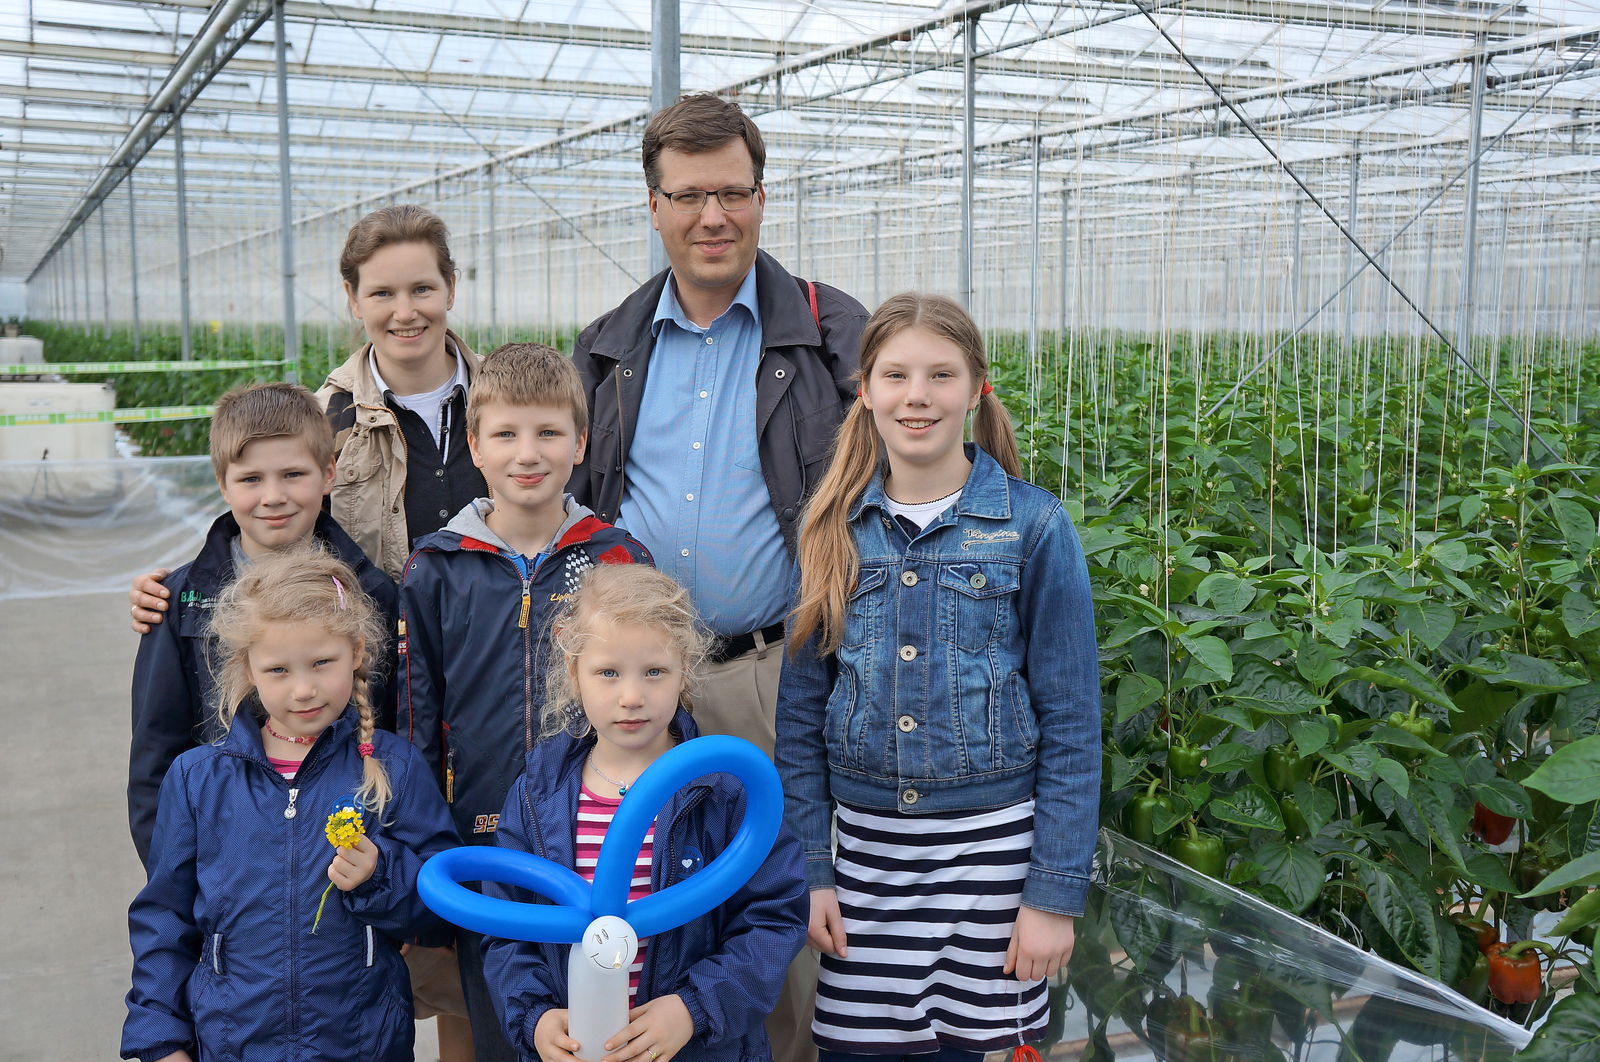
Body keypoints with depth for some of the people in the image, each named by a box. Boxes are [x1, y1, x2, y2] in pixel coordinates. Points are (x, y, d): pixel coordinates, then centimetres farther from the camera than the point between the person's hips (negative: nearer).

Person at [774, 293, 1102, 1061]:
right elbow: (802, 709, 6)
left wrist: (1056, 892, -7)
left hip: (993, 847, -2)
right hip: (865, 847, 2)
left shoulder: (1032, 528, -6)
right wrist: (808, 869, 2)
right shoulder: (835, 530, 3)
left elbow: (1071, 722, -5)